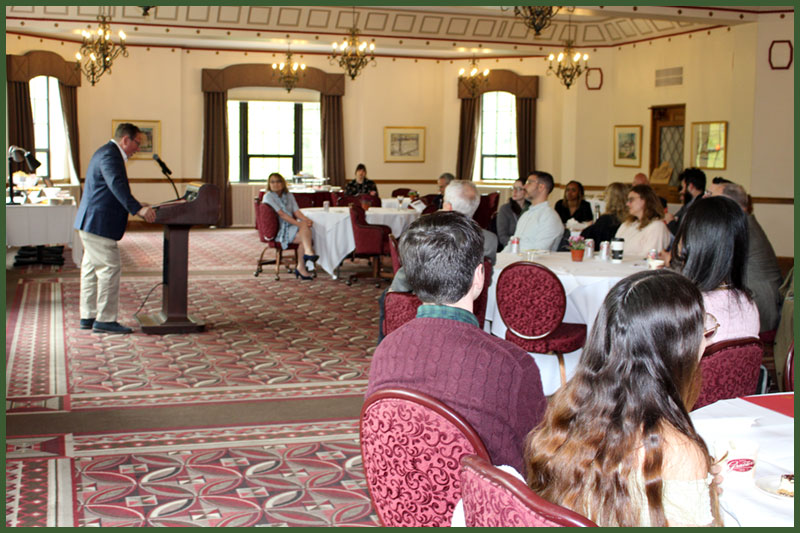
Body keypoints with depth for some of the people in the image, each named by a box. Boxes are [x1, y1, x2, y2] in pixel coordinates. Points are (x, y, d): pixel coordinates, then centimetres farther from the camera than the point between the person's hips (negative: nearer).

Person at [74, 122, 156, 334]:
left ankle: (88, 316, 19)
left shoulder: (107, 152, 20)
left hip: (91, 222, 11)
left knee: (92, 269, 13)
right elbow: (117, 185, -29)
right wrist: (138, 209, -35)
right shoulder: (110, 154, -15)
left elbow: (115, 191, 28)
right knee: (110, 268, -9)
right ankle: (105, 319, -6)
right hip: (98, 223, -11)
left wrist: (136, 206, 28)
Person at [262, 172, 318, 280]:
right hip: (277, 232, -6)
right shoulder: (268, 196, -5)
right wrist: (299, 223, -23)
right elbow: (281, 214, -15)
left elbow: (296, 211, 4)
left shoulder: (289, 195, 17)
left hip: (290, 227, 6)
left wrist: (306, 219, -19)